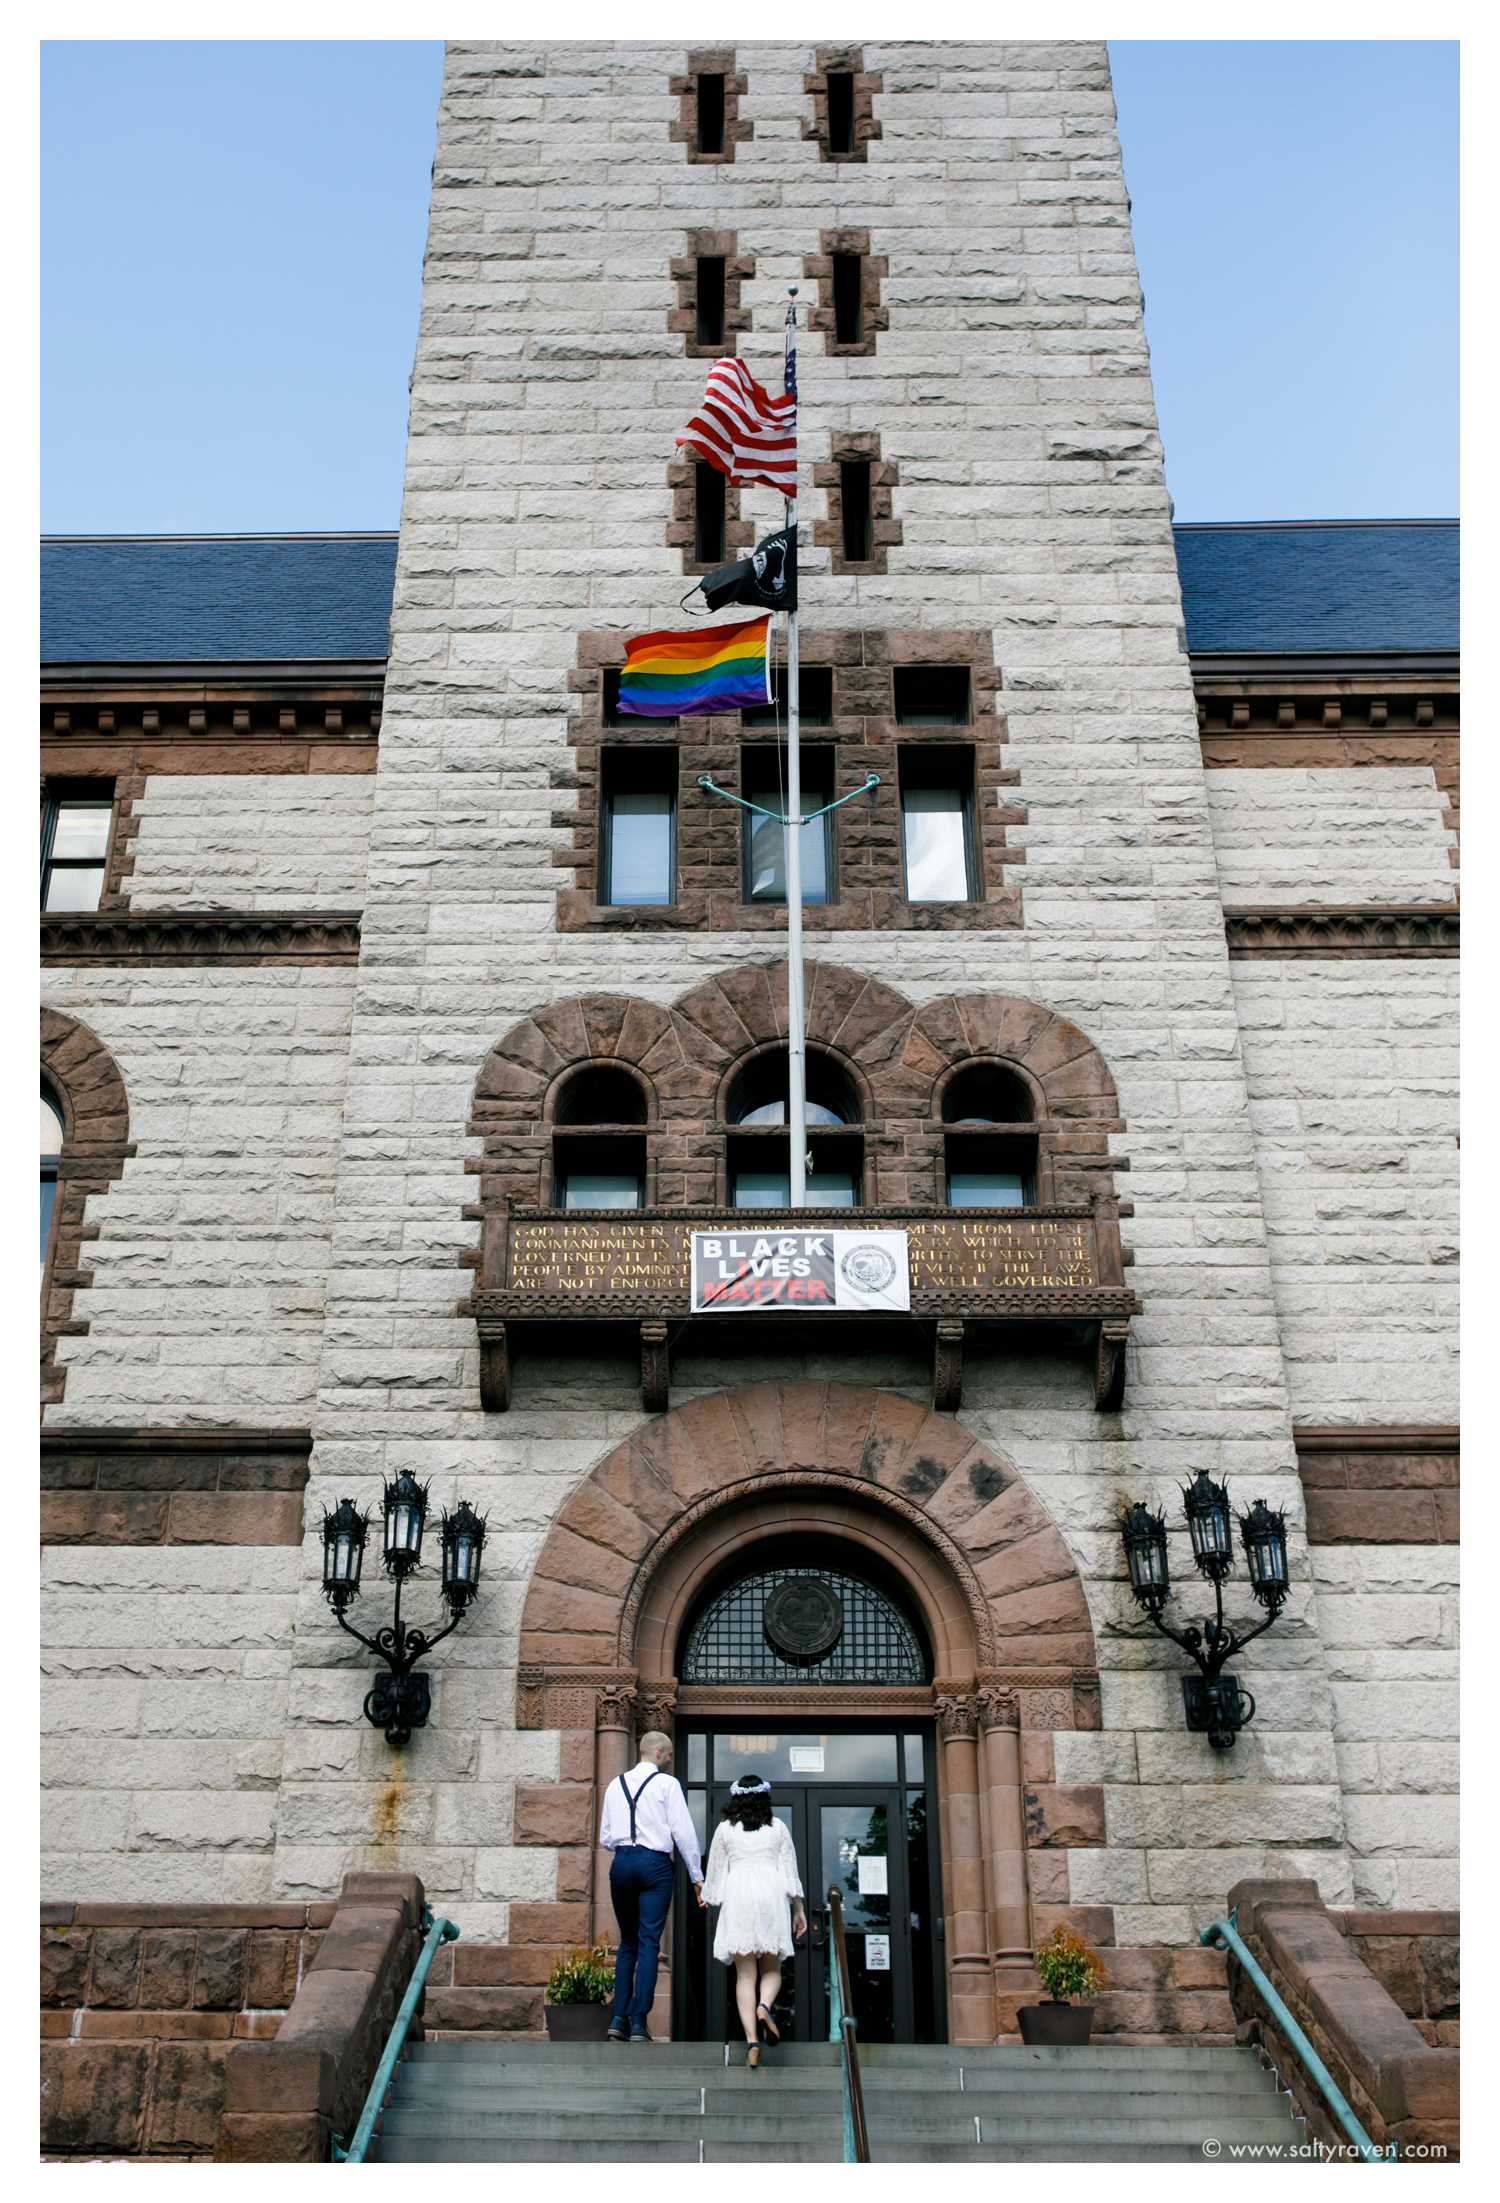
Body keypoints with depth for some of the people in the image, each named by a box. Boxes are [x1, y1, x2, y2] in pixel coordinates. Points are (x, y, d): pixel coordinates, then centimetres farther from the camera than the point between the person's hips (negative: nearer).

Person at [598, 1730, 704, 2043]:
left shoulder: (616, 1785, 13)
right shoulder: (667, 1783, -1)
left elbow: (605, 1837, 14)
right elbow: (684, 1831, -4)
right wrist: (696, 1876, 1)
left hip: (621, 1862, 5)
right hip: (655, 1864, -4)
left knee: (627, 1942, 14)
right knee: (649, 1943, -2)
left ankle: (619, 2018, 8)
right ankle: (638, 2022, -7)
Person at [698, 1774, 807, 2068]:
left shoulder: (725, 1829, 9)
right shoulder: (778, 1828, 10)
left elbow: (715, 1870, 13)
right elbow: (790, 1870, 9)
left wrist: (706, 1896, 31)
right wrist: (799, 1910, 14)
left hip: (737, 1898, 0)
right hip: (771, 1896, 0)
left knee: (745, 1974, 2)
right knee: (771, 1969, 11)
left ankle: (752, 2041, -10)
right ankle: (764, 2006, -19)